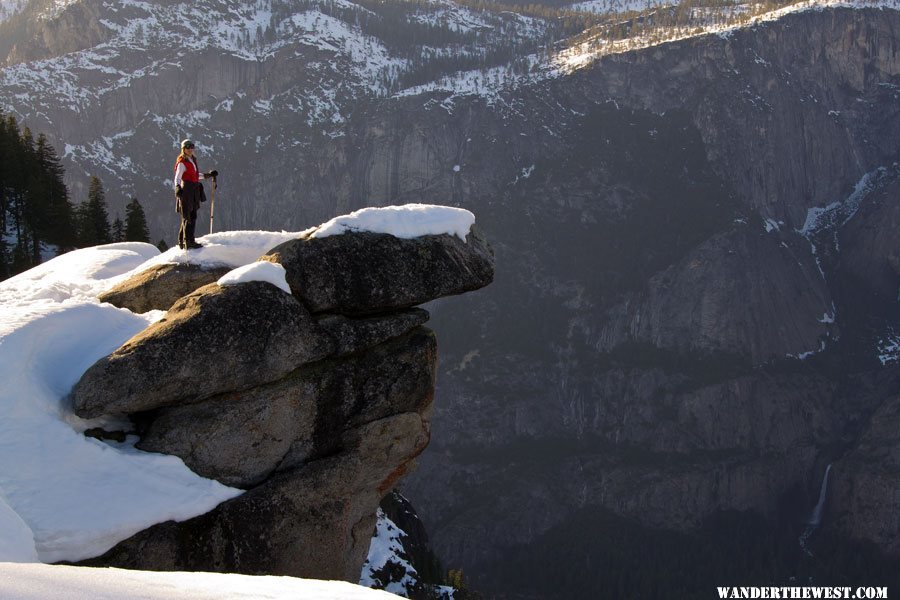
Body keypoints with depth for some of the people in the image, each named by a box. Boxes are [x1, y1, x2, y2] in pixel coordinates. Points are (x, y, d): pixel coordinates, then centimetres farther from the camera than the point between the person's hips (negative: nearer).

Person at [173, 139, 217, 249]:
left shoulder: (193, 160, 17)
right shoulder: (182, 163, -10)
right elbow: (177, 178, -18)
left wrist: (208, 175, 38)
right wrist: (177, 187, -36)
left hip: (194, 192, 9)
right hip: (186, 191, -9)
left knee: (192, 216, 12)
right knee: (188, 217, -10)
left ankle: (182, 242, 21)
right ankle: (189, 242, -11)